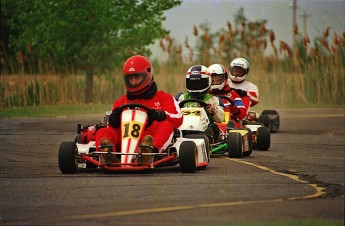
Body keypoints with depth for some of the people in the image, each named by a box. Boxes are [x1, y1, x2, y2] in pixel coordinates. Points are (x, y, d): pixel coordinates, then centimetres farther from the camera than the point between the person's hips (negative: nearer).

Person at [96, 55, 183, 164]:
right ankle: (106, 150, -57)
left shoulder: (163, 97, 22)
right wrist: (114, 120, -4)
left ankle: (150, 150, -62)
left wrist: (160, 115, -14)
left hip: (152, 138, -2)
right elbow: (112, 128, 21)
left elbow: (178, 118, 6)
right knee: (102, 132, -22)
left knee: (166, 126, -31)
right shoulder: (121, 102, 29)